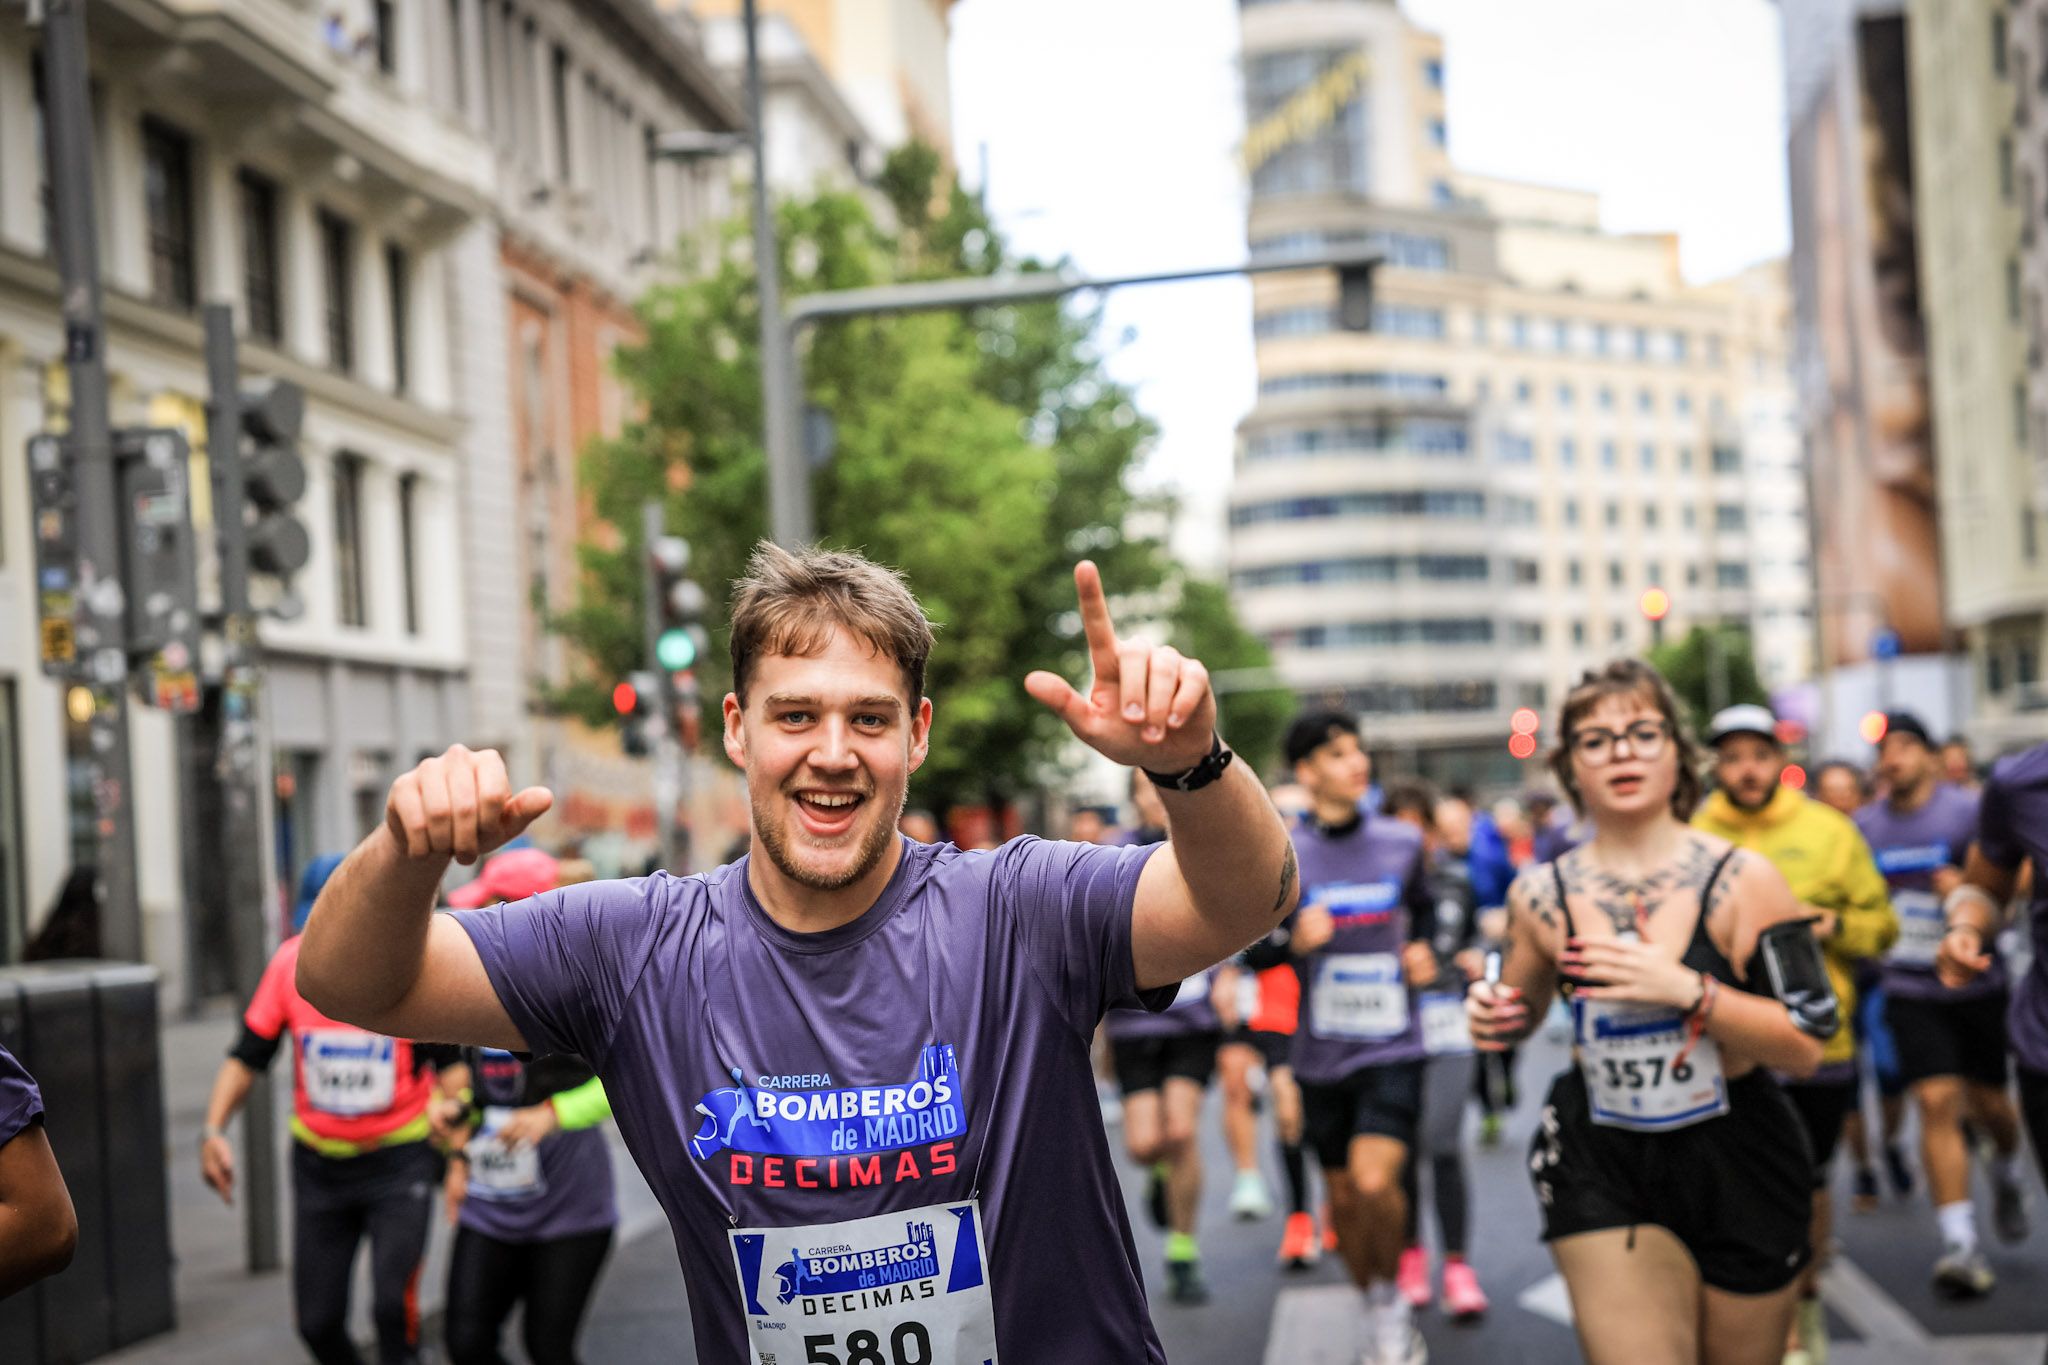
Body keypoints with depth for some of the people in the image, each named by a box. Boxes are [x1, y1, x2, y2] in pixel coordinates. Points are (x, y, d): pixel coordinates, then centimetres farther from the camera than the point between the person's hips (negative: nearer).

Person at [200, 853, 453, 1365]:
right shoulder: (291, 962, -9)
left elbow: (450, 1063, -7)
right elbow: (248, 1056, -1)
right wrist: (213, 1130, -13)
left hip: (398, 1161, -3)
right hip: (319, 1164, 3)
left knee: (393, 1305, -18)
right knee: (317, 1320, 6)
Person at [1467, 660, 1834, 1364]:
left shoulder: (1741, 881, -9)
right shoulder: (1542, 893, -2)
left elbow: (1808, 1043, -14)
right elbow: (1523, 1008, 16)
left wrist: (1685, 989, -25)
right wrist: (1494, 1016, -7)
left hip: (1738, 1164, 0)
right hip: (1602, 1167, 0)